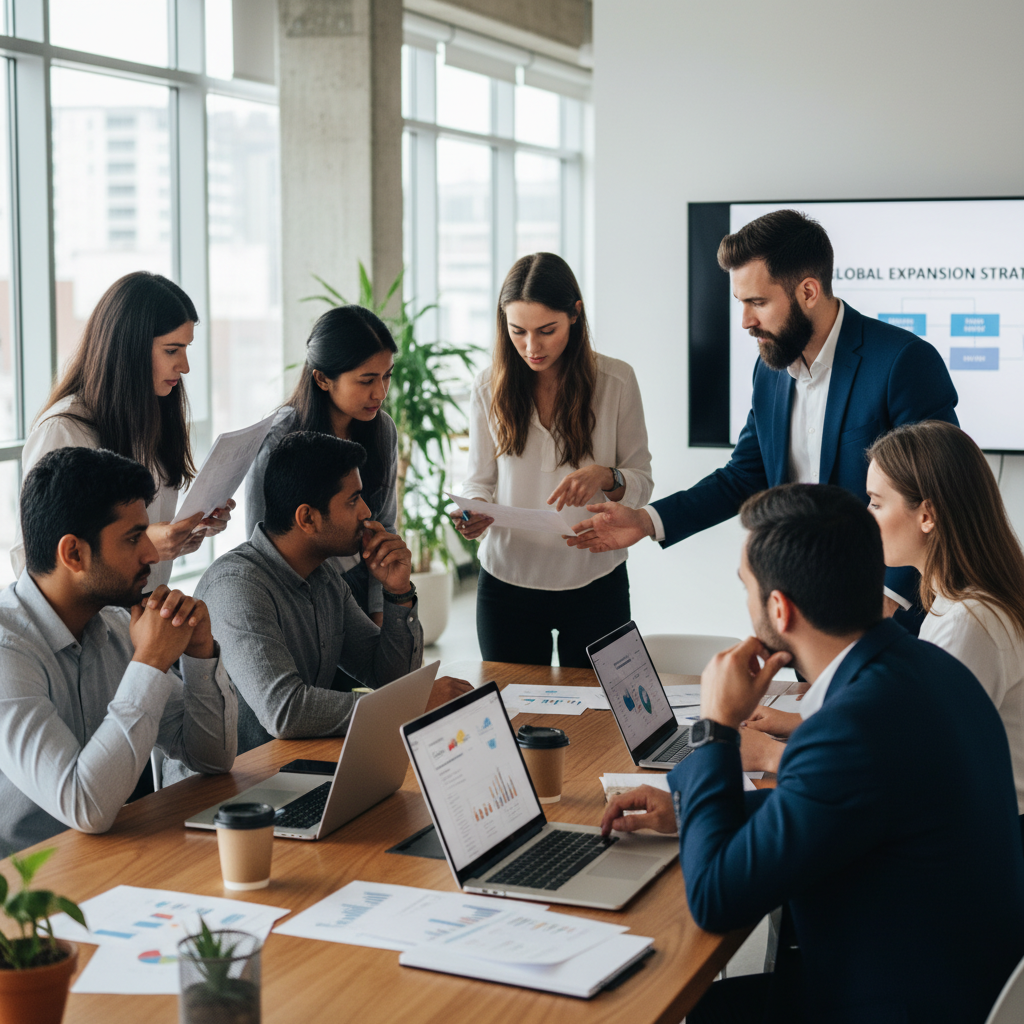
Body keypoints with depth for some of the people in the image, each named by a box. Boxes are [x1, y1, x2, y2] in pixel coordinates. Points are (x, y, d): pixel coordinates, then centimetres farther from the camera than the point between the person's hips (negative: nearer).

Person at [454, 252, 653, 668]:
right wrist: (473, 514, -17)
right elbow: (480, 481, 4)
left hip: (595, 585, -1)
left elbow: (642, 481, -2)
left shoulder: (615, 381, -5)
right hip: (508, 583, 1)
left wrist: (606, 478, -23)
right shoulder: (489, 387, -2)